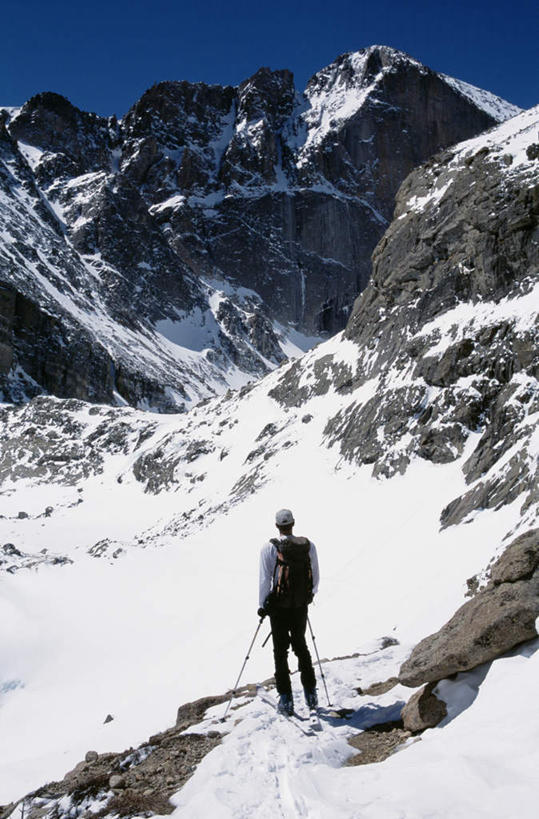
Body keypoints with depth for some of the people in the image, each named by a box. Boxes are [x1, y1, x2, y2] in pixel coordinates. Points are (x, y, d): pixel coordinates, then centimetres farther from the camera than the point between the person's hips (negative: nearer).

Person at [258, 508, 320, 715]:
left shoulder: (269, 548, -13)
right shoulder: (309, 545, -4)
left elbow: (265, 579, -13)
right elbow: (316, 577, 3)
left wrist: (262, 605, -2)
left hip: (278, 606, -3)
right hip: (301, 605, 3)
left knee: (280, 650, 9)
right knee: (301, 646, 20)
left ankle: (286, 699, 10)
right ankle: (311, 694, 23)